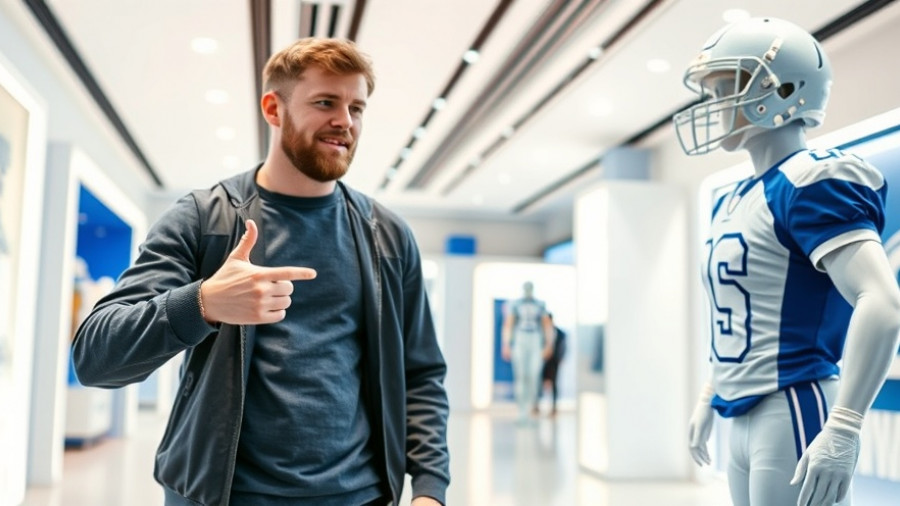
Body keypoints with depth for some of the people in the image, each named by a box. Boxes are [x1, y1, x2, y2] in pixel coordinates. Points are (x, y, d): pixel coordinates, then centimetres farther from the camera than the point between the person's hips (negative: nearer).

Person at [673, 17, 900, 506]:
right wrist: (708, 397, 23)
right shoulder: (731, 202, 12)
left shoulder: (810, 183, -14)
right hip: (745, 420, 9)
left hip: (795, 414, -9)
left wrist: (842, 430, -29)